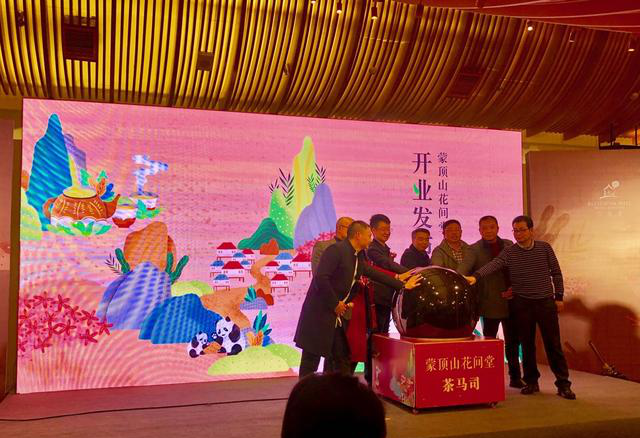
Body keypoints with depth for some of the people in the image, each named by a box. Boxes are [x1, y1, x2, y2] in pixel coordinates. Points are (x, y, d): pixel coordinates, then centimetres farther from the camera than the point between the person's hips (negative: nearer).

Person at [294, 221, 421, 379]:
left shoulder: (359, 257, 11)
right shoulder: (336, 250, -15)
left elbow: (374, 274, 19)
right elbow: (321, 278, -23)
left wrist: (402, 285, 18)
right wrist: (335, 304, -16)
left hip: (338, 318, 9)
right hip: (319, 315, -9)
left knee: (343, 361, 11)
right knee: (311, 361, -1)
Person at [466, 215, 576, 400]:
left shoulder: (544, 248, 1)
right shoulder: (509, 252, -2)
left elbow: (556, 273, 8)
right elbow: (493, 264, -19)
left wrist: (559, 296, 5)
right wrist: (475, 276, -36)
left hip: (546, 302, 0)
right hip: (522, 304, 0)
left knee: (553, 344, 1)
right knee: (527, 345, 8)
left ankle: (563, 384, 9)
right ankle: (531, 382, 20)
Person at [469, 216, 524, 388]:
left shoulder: (508, 245, 7)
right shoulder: (474, 250, -4)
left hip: (512, 301, 4)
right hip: (490, 304, -3)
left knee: (513, 342, 13)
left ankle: (515, 378, 25)